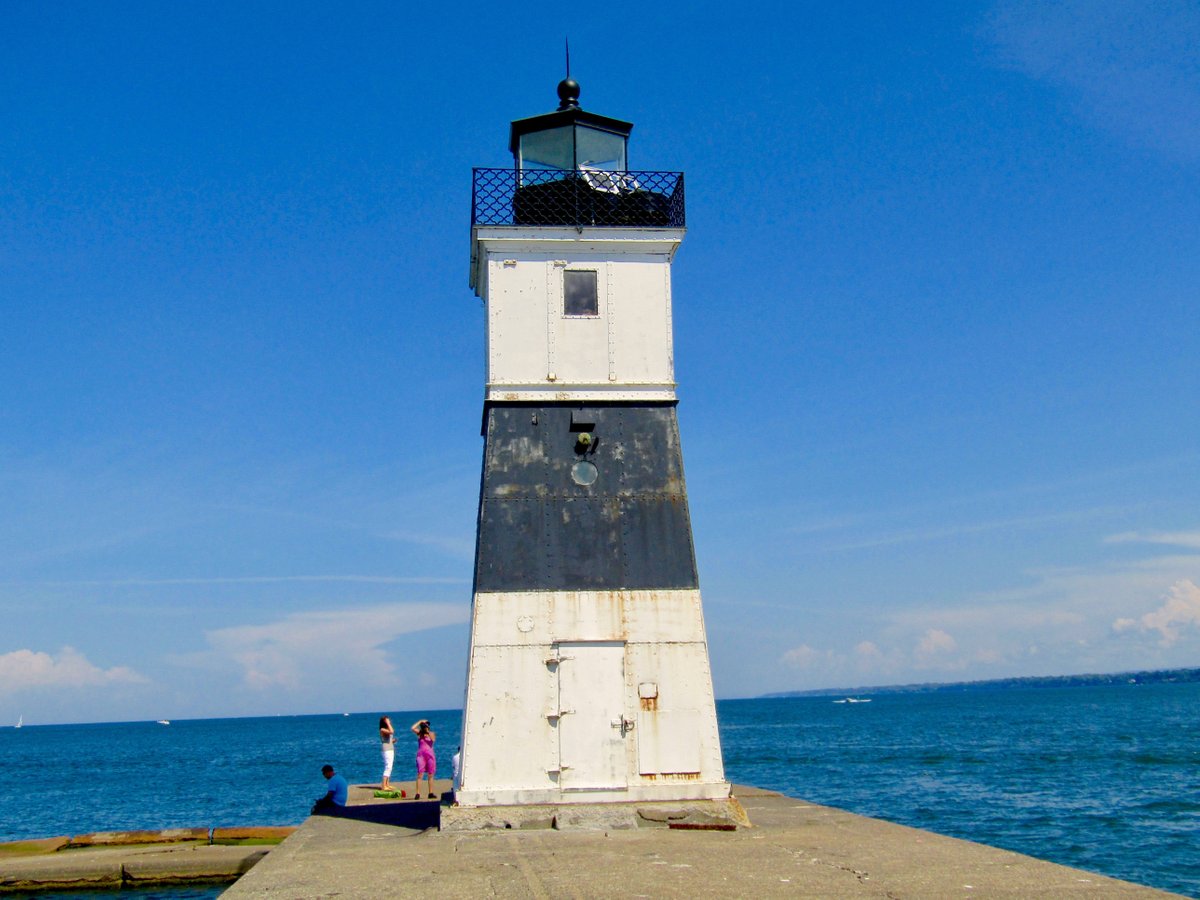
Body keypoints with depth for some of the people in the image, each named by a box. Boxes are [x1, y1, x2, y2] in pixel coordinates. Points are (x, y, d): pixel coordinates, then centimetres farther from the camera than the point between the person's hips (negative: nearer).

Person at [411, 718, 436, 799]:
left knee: (430, 775, 5)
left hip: (430, 755, 2)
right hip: (421, 755, -2)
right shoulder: (419, 733, 6)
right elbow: (413, 728, -11)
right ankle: (417, 793, -14)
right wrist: (420, 721, -6)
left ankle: (431, 793, 10)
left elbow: (433, 739, -13)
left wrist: (428, 732, -13)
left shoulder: (432, 733, 8)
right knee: (420, 774, -10)